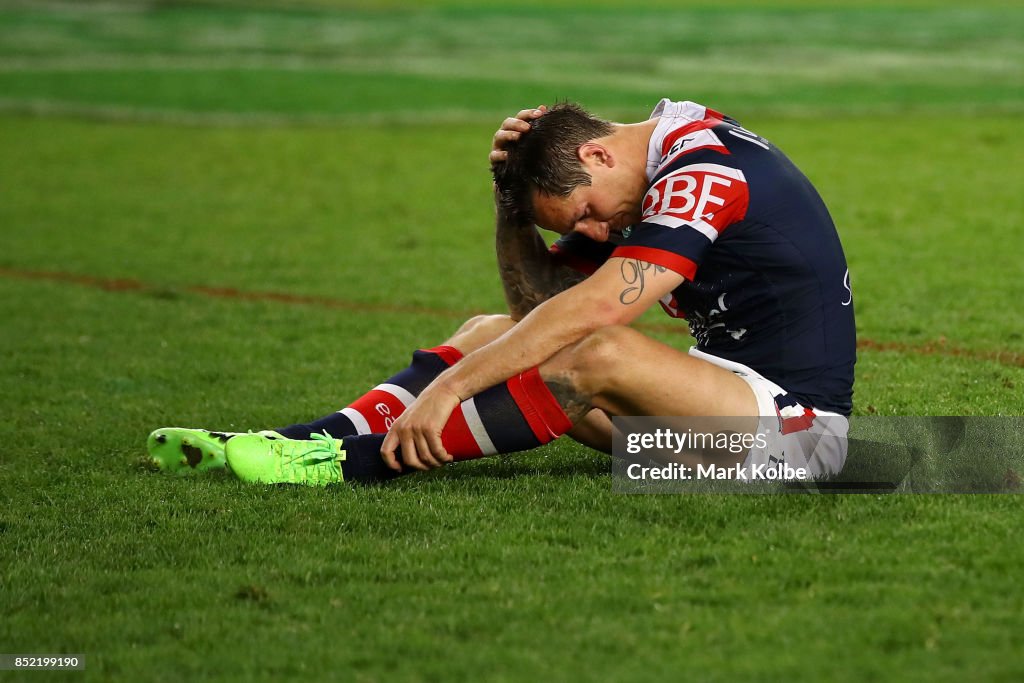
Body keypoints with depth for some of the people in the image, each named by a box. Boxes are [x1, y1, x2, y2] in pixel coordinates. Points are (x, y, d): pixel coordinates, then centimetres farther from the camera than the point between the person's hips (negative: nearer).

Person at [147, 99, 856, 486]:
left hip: (796, 418, -10)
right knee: (492, 334, 5)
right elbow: (538, 302, 11)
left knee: (602, 354, -34)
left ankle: (348, 459, -31)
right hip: (726, 390, 10)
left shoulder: (704, 167, -19)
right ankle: (321, 435, -11)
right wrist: (510, 196, -5)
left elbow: (591, 308, -29)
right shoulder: (646, 182, 10)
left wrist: (448, 386, -30)